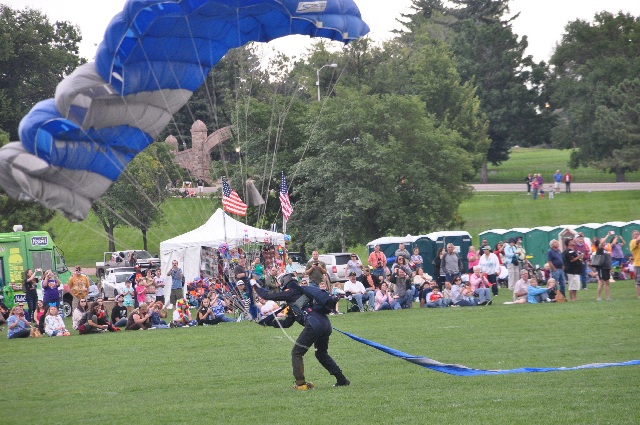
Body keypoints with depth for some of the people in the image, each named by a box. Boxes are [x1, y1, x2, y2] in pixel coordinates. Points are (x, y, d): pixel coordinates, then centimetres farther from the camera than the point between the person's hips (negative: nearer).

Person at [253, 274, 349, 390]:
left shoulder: (291, 293, 7)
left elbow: (267, 296, 7)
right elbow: (287, 323, 35)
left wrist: (255, 285, 23)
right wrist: (268, 322, 36)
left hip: (314, 325, -9)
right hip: (326, 324, 9)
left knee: (296, 353, 3)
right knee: (321, 353, 26)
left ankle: (300, 383, 0)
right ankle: (342, 380, 24)